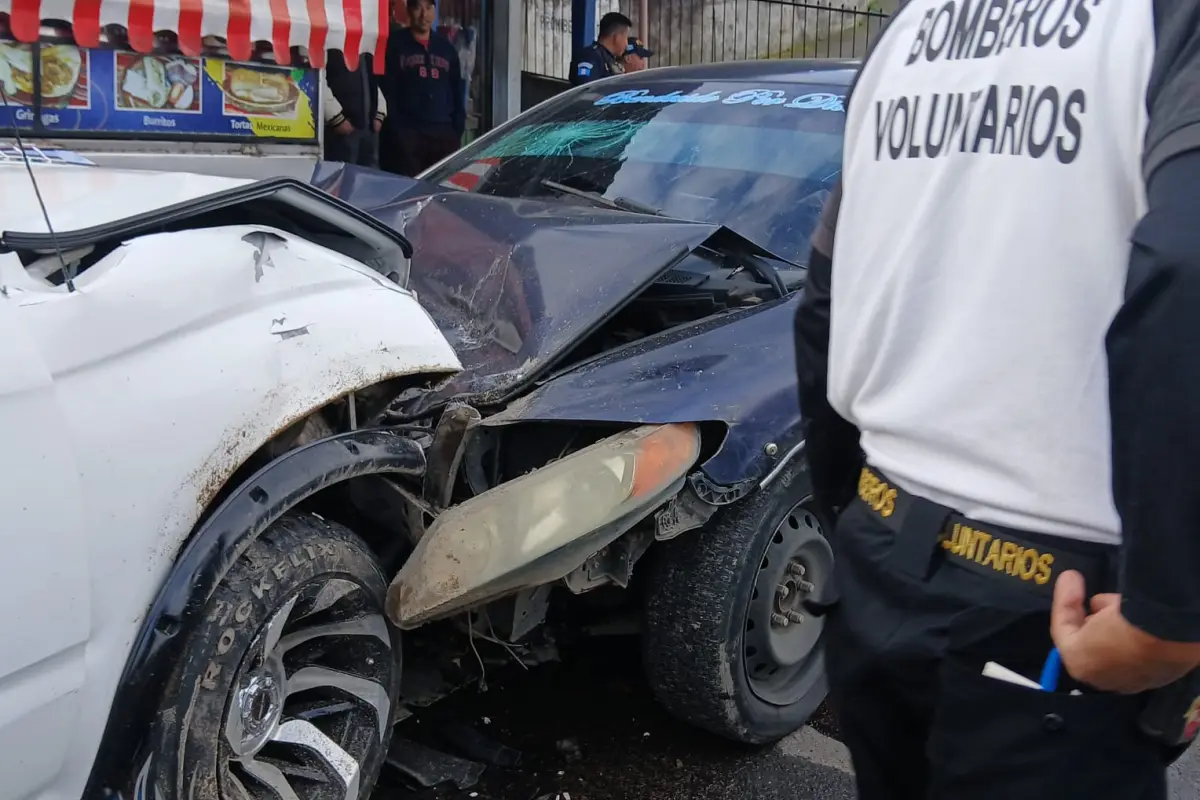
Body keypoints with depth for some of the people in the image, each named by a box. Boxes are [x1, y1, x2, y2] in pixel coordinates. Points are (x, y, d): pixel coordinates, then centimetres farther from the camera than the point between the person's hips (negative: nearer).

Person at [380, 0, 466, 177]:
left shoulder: (446, 47, 17)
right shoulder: (395, 44, 4)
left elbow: (458, 91, 18)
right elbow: (387, 90, -2)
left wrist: (458, 130, 8)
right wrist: (396, 130, -10)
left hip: (444, 134, 4)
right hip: (407, 134, -4)